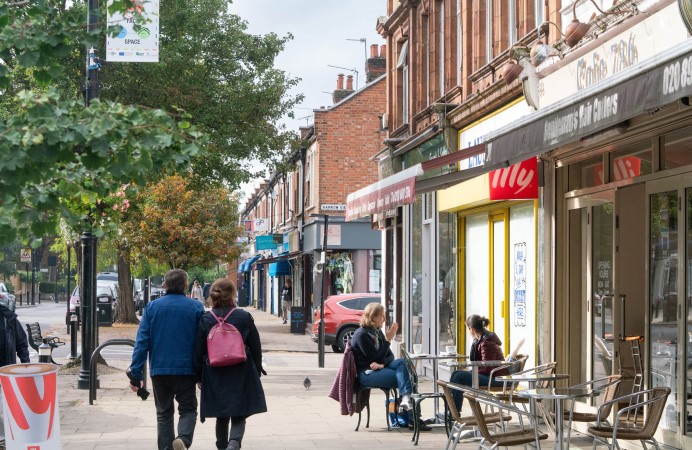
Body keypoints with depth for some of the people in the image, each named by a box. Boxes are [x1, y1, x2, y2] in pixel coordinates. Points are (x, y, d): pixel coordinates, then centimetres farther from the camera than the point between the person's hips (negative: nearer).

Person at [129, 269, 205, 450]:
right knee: (188, 409, 7)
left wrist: (136, 374, -2)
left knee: (164, 413, 14)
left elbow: (142, 342, -3)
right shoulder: (196, 308, -2)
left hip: (159, 370, 2)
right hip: (185, 369, -1)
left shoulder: (152, 307, 1)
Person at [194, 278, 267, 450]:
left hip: (215, 377, 2)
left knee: (222, 417, 18)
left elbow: (198, 352, -2)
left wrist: (199, 376, 9)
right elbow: (256, 348, 0)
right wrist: (257, 370, 14)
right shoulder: (244, 317, -7)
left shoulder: (204, 320, -5)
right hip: (241, 377, -2)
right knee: (238, 416, 3)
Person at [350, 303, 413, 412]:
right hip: (366, 374, -7)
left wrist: (382, 364, -15)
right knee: (401, 376, -26)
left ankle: (405, 399, -42)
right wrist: (388, 339, -15)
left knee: (402, 362, -23)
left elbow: (390, 356, 8)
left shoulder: (377, 332, 13)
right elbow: (377, 358, -15)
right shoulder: (361, 334, -12)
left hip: (378, 369, 7)